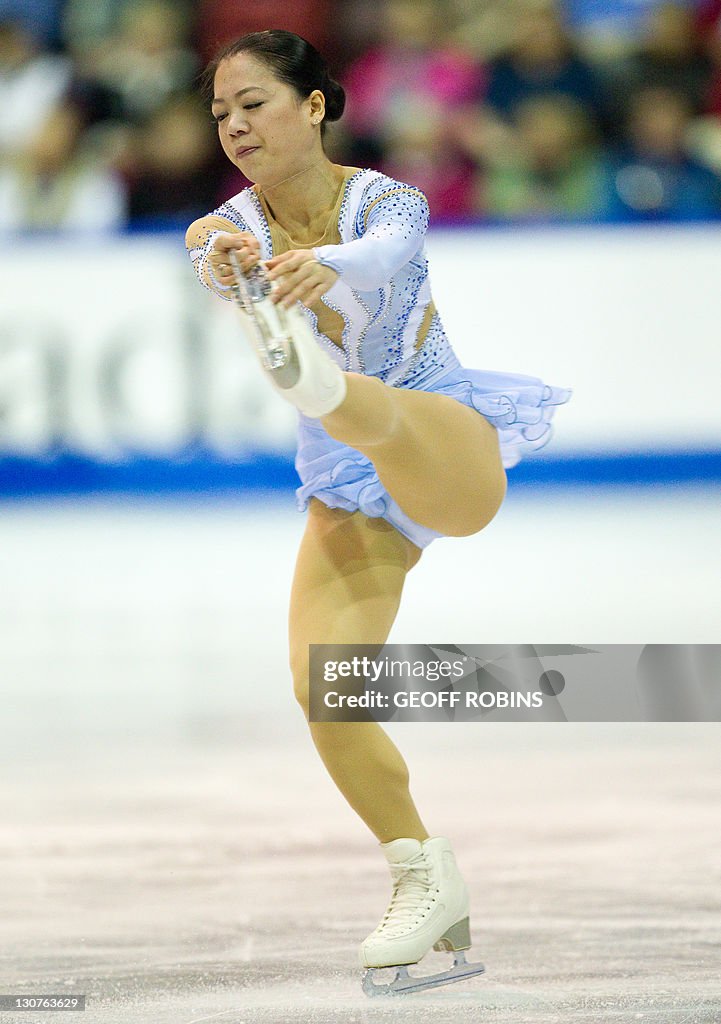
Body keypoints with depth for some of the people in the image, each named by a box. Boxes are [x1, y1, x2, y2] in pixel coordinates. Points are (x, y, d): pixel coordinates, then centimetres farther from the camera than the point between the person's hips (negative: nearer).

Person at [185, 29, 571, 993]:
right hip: (348, 487, 5)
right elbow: (213, 266, -27)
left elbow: (388, 250, -37)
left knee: (375, 410, -39)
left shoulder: (385, 199, -11)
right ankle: (427, 880, 6)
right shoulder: (226, 229, -1)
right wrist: (224, 264, -54)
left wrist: (323, 266, -61)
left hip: (446, 448, -5)